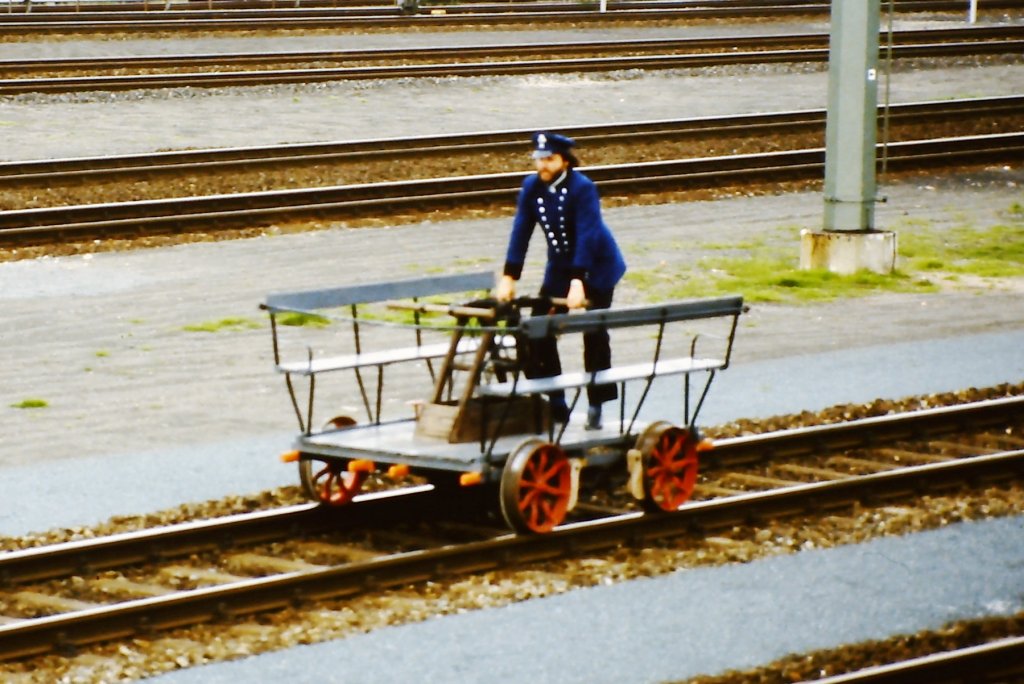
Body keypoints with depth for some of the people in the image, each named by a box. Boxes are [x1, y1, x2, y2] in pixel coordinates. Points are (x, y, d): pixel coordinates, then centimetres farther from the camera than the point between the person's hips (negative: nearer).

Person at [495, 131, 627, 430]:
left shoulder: (582, 188, -23)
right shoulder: (532, 187, -7)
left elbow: (586, 236, -29)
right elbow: (520, 232, -8)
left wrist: (577, 283, -37)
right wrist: (508, 277, -14)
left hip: (595, 267, -5)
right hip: (560, 267, 5)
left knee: (594, 335, -3)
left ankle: (596, 406, 6)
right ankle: (555, 405, 5)